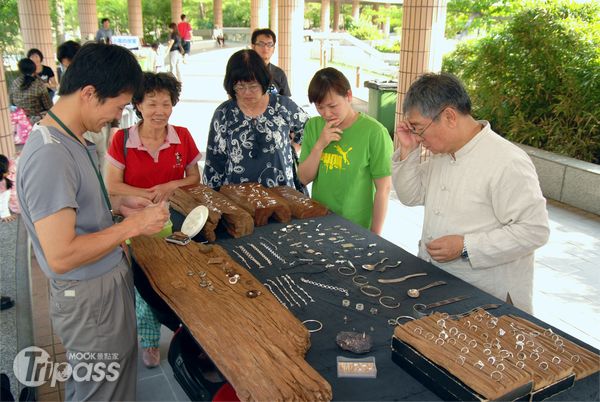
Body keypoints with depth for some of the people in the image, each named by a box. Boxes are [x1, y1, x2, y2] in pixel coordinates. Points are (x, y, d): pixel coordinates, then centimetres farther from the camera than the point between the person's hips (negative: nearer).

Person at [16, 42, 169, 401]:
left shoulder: (72, 140, 4)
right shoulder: (50, 156, -27)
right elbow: (61, 256, -29)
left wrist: (117, 204, 4)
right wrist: (133, 226, -21)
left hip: (114, 281, 9)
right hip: (90, 298, -9)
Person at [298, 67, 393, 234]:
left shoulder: (374, 132, -16)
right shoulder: (313, 126, -1)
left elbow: (384, 188, -12)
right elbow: (305, 178, -1)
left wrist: (374, 237, -8)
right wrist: (319, 145, -17)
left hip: (356, 227, -4)